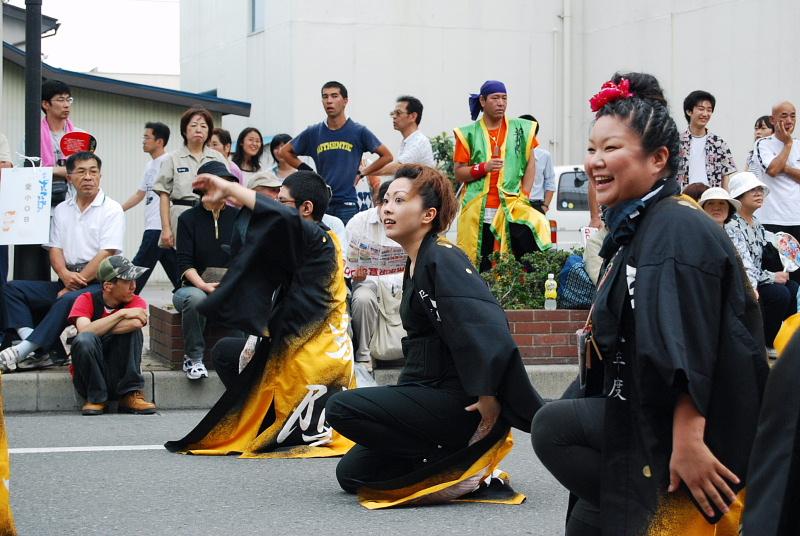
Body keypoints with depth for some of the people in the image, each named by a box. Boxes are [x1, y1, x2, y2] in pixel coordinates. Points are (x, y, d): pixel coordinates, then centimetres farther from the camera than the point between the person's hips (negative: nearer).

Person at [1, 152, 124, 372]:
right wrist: (65, 275, -12)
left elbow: (107, 255, -10)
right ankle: (37, 351, -30)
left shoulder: (111, 209, -1)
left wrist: (77, 281, -13)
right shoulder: (62, 210, 17)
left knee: (68, 300, -37)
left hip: (98, 283, -6)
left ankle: (23, 351, -36)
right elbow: (55, 249, 10)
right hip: (67, 281, 6)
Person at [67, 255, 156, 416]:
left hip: (121, 377, 1)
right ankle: (96, 398, -12)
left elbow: (136, 323, -25)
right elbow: (84, 330, -24)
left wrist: (98, 328, -17)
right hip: (89, 377, -1)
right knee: (84, 340, -31)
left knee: (132, 328, -20)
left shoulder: (136, 303, 0)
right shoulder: (86, 300, -3)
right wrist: (121, 314, -21)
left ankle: (131, 394, -18)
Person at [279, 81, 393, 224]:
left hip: (347, 203, -2)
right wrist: (306, 170, 9)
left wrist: (361, 173, 3)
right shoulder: (313, 133, 7)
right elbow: (284, 152, 19)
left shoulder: (359, 132, 1)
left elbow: (386, 156, 7)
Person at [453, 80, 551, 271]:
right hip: (477, 211, -1)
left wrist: (523, 196, 0)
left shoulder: (521, 129, 10)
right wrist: (483, 168, -13)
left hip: (511, 208, 1)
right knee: (481, 268, -1)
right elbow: (459, 174, 4)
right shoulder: (468, 134, 7)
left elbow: (531, 163, 11)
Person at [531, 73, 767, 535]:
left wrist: (688, 443, -32)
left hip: (685, 426, -10)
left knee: (552, 427, -14)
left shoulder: (678, 230, -19)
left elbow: (690, 355, -27)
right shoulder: (637, 227, 13)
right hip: (646, 414, 10)